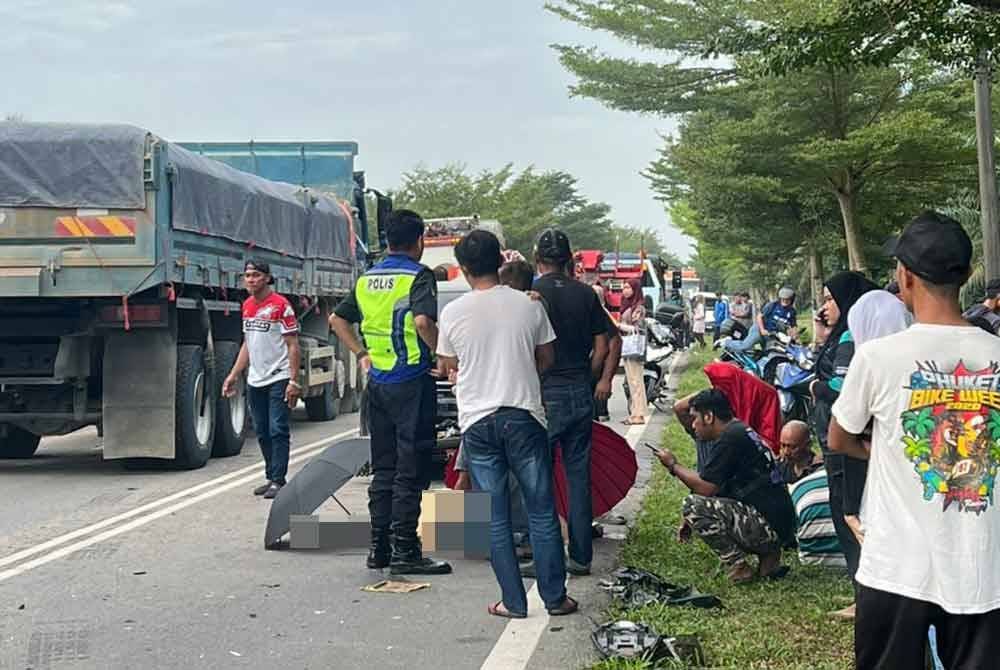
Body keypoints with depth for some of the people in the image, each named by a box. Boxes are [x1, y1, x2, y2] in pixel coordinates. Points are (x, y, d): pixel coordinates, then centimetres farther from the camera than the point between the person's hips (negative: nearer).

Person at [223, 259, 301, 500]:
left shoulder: (281, 305, -10)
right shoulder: (247, 306, 12)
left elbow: (293, 346, -11)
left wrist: (294, 381, -17)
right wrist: (233, 375, 16)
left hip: (278, 379, -7)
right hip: (255, 380, 7)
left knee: (278, 431, -6)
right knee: (262, 432, 10)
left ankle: (278, 481, -3)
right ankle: (270, 478, 19)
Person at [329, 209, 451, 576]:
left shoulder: (367, 278, 11)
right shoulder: (418, 276, -11)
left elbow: (337, 319, 17)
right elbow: (423, 321, -26)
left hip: (377, 381, 7)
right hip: (412, 382, -7)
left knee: (383, 468, 13)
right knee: (410, 470, -2)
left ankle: (379, 546, 16)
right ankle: (404, 551, 0)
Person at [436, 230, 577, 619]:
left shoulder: (453, 313, -5)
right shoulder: (529, 305, -3)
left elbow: (449, 367, 6)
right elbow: (546, 359, 8)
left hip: (477, 420, 0)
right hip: (524, 415, 0)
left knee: (494, 518, 8)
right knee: (541, 511, 9)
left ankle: (513, 602, 11)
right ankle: (555, 597, 14)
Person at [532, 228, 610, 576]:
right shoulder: (586, 293, 6)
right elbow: (602, 346, 7)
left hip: (545, 394, -4)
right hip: (580, 395, 5)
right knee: (579, 475, 9)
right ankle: (580, 556, 13)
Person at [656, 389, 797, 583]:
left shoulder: (730, 438, -13)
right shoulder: (740, 431, 19)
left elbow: (706, 487, -15)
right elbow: (715, 491, 23)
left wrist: (673, 465, 0)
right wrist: (691, 521, 17)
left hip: (769, 526, -10)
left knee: (692, 504, -14)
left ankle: (738, 568, -7)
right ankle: (768, 557, 14)